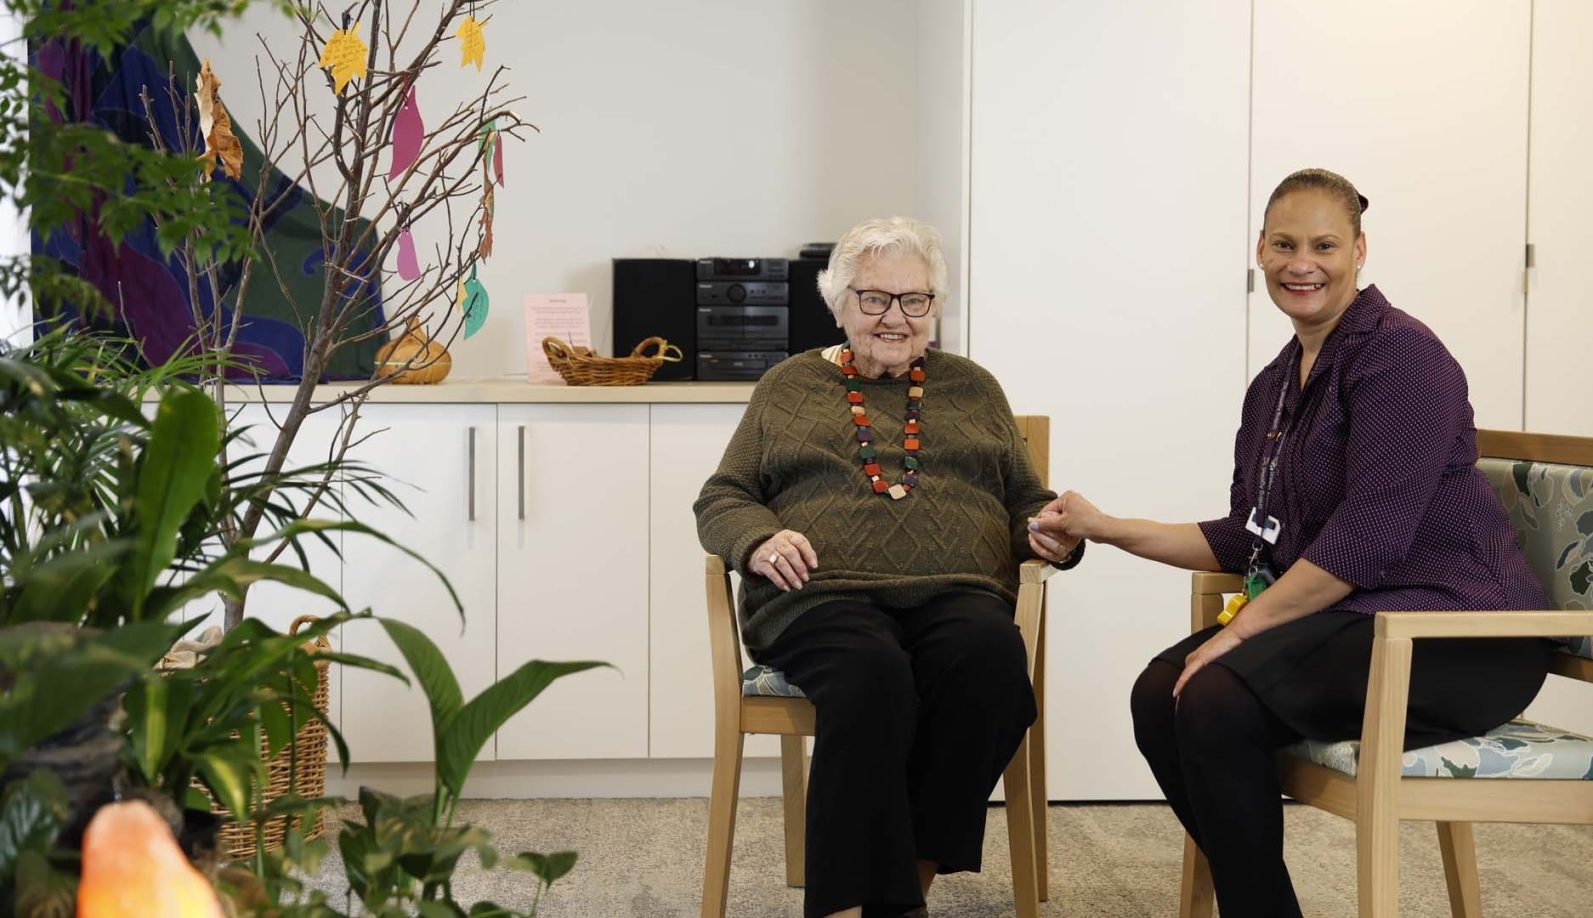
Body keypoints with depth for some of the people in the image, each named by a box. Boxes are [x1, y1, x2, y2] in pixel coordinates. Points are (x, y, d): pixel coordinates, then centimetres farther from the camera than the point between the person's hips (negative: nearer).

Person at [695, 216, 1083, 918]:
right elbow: (720, 499, 16)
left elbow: (1027, 504, 24)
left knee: (989, 651, -34)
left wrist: (1054, 535, -1)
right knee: (872, 671, -36)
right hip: (824, 597, -1)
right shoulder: (789, 386, 21)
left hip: (957, 595, 2)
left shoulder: (972, 387, 25)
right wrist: (759, 540, -7)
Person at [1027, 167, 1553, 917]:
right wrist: (1107, 529, 10)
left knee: (1220, 699, -25)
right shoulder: (1274, 385, 12)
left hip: (1457, 633, -8)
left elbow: (1368, 538, -21)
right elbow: (1245, 543, 15)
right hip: (1344, 619, 8)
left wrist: (1243, 629, -19)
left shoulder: (1400, 355, -13)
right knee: (1160, 695, -8)